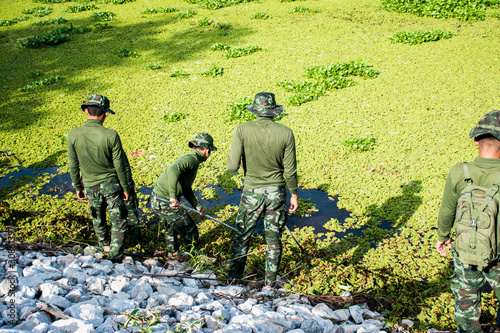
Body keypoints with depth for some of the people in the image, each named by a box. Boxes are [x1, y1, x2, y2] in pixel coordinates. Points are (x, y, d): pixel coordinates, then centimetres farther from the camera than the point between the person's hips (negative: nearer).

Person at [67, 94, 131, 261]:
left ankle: (104, 244, 47)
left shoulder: (73, 135, -15)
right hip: (111, 183, -3)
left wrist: (77, 187, 10)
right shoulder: (111, 135, -22)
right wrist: (126, 187, 0)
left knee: (97, 218, 25)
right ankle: (115, 252, 17)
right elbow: (119, 165, -13)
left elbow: (73, 166, -5)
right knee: (118, 219, 13)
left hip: (90, 185, 3)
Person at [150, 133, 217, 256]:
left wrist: (198, 206, 17)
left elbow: (187, 189, 20)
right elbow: (173, 170, -37)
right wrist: (173, 196, -36)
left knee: (171, 228, 32)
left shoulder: (191, 159, 14)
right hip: (165, 203, -10)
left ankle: (172, 255, 51)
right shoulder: (192, 158, -17)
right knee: (189, 231, 7)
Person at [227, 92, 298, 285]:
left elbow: (232, 167, -15)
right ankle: (270, 282, 26)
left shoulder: (242, 130, -14)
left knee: (242, 236, 16)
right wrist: (294, 194, 9)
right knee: (273, 239, 15)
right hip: (276, 193, 1)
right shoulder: (286, 133, -10)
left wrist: (231, 153, 6)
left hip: (252, 193, -1)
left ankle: (234, 278, 26)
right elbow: (290, 170, -5)